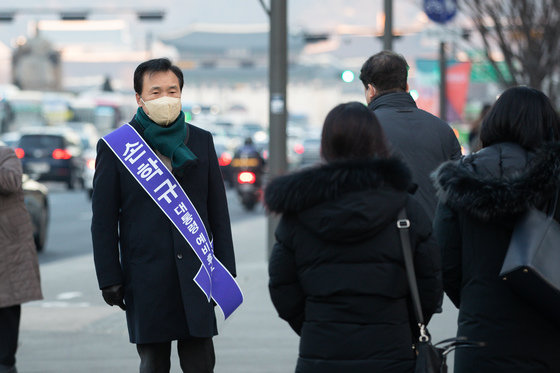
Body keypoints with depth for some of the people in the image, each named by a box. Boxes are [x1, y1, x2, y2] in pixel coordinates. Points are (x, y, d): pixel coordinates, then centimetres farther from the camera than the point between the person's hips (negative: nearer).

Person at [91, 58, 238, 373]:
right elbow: (104, 220, 1)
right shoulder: (115, 147, 1)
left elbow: (219, 212, 11)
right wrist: (109, 277, -4)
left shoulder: (201, 141, 9)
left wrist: (225, 269, 6)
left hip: (195, 274, 2)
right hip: (146, 279, -2)